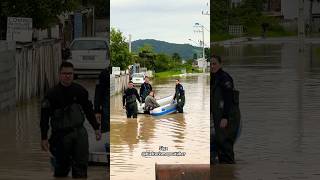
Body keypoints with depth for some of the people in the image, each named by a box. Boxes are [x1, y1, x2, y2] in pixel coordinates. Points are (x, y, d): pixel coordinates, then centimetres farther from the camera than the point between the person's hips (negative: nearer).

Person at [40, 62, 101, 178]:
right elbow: (44, 117, -6)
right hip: (61, 134, -2)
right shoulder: (52, 94, -7)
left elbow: (89, 110, 14)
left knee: (81, 164, -7)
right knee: (62, 166, 5)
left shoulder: (80, 90, 3)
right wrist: (44, 138, -10)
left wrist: (96, 128, 12)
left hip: (79, 131, 2)